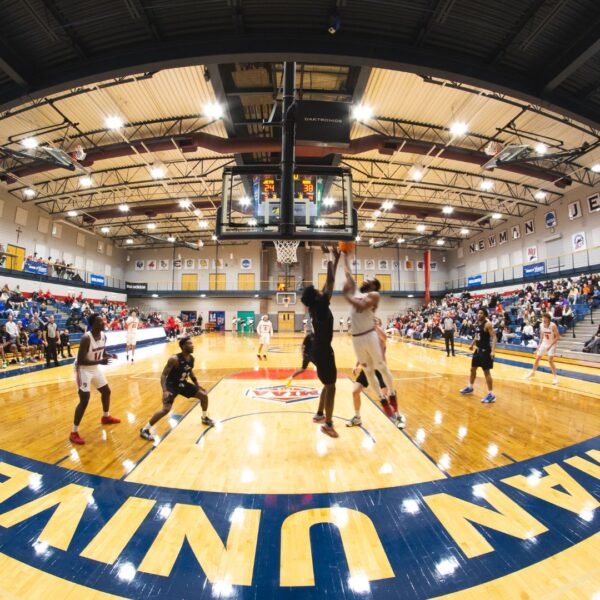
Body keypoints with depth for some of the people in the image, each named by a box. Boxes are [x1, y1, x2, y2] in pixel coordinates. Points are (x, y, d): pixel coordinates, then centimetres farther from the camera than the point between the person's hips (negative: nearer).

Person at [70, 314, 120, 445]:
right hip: (83, 369, -8)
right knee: (84, 400, -11)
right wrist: (100, 361, -36)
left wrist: (110, 356, -11)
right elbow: (80, 361, -28)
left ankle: (106, 417, 40)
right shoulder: (86, 338, -29)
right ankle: (74, 432, 5)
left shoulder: (103, 336, -5)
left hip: (96, 368, 8)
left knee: (106, 391, 18)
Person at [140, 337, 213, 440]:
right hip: (172, 385, -7)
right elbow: (163, 375, -25)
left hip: (183, 384, 7)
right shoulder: (174, 359, -28)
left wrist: (197, 385, 14)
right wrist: (165, 391, -37)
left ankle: (205, 418, 28)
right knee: (166, 409, -22)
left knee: (204, 395, 5)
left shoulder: (191, 358, -7)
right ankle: (145, 429, -1)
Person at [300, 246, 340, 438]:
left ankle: (319, 414, 33)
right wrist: (331, 258, -7)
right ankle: (328, 424, 9)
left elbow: (328, 282, 12)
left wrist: (335, 260, 14)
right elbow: (331, 281, -17)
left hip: (319, 349, 10)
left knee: (327, 385, 21)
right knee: (330, 387, 0)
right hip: (323, 351, -10)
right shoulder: (321, 305, -17)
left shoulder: (315, 307, 5)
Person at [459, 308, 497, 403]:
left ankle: (491, 395, 5)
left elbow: (494, 337, -22)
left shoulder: (488, 324, -17)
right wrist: (472, 344, 26)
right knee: (473, 368, 18)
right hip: (478, 349, 9)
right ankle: (470, 387, 35)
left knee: (486, 372, -5)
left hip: (485, 350, -9)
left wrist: (493, 351, -30)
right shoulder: (477, 323, 8)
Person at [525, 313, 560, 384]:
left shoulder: (553, 326, -24)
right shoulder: (541, 325, -7)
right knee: (537, 358, 10)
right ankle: (533, 372, 28)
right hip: (544, 343, 5)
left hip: (552, 344, -5)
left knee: (550, 360, -14)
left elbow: (558, 337, -21)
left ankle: (555, 377, 3)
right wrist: (540, 344, 5)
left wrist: (551, 345, -26)